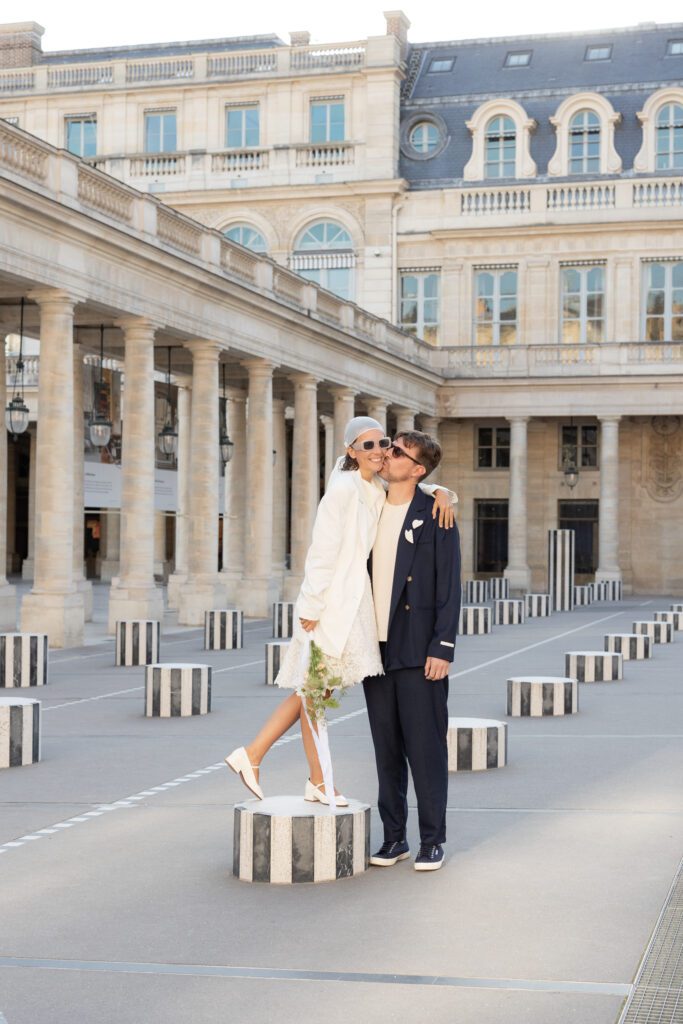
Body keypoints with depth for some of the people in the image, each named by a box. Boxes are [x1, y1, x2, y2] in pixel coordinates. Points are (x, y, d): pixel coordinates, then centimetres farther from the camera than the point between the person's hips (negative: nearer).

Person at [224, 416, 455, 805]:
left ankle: (251, 755, 18)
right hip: (330, 604, -9)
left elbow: (415, 494, 25)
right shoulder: (343, 489, -14)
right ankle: (318, 782, 14)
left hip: (353, 606, 9)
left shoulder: (381, 492, 11)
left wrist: (441, 493, 0)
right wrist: (312, 608, -17)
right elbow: (323, 551, -16)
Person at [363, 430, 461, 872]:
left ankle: (432, 841, 9)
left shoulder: (435, 516, -5)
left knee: (425, 747, -1)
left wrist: (443, 648, -14)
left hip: (418, 651, -5)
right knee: (387, 749, 10)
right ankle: (394, 837, 19)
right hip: (376, 648, 6)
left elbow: (449, 586, -8)